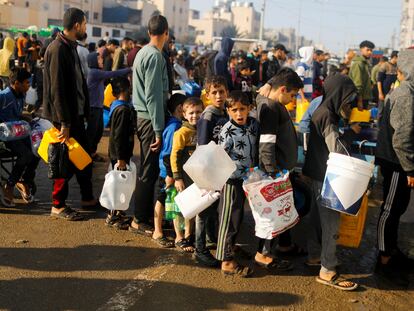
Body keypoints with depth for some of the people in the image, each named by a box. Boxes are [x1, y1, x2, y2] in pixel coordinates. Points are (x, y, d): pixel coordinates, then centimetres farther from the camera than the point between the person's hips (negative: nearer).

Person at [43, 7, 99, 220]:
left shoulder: (70, 47, 12)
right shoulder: (58, 49, -18)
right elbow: (57, 89, -22)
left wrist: (85, 111, 13)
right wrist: (64, 123, -22)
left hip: (76, 113, 9)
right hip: (64, 116, -9)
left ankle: (87, 199, 29)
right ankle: (58, 206, 13)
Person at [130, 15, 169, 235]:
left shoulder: (143, 52, 14)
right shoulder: (155, 56, -15)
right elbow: (153, 95, -19)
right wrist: (158, 130, -18)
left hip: (142, 117, 10)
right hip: (150, 119, -10)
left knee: (148, 169, 16)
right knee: (149, 171, -3)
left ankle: (145, 214, 26)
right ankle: (139, 220, 5)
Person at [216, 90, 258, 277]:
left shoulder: (253, 124, 1)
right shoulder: (227, 132, -18)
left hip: (247, 178, 7)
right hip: (232, 179, -6)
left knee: (238, 215, 20)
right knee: (230, 218, -2)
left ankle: (230, 245, 40)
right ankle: (226, 261, 4)